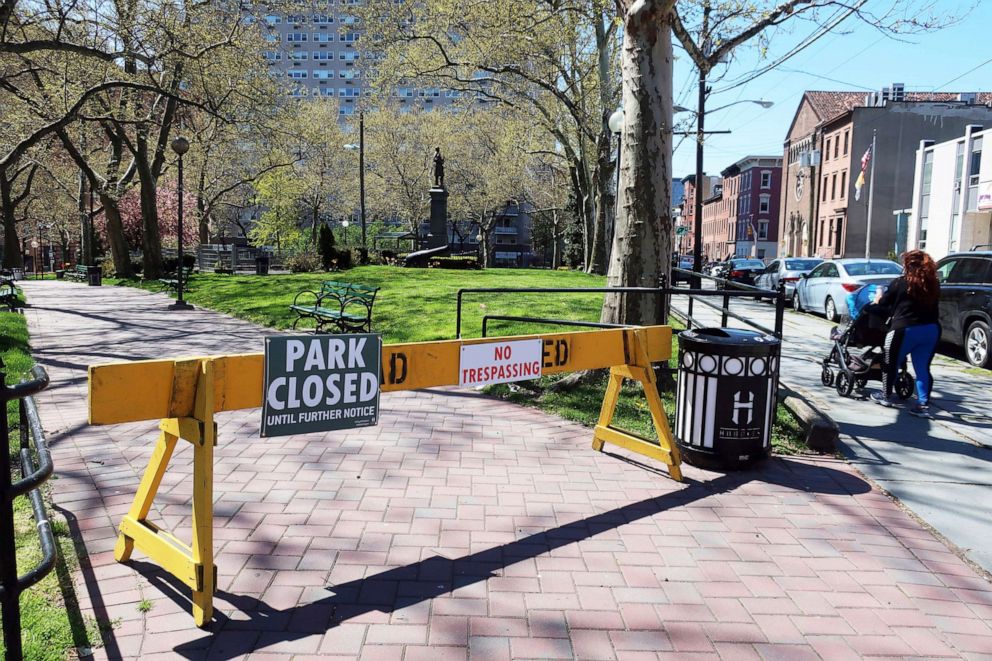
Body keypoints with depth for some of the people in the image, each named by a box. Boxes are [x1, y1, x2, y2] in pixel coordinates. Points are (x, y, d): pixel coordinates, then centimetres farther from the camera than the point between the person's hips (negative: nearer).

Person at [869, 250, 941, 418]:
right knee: (923, 368, 10)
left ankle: (887, 396, 30)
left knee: (892, 363, 15)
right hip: (931, 329, 4)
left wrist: (879, 298, 29)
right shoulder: (933, 285, 8)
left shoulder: (900, 283, -5)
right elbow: (931, 306, 18)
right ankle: (923, 405, 3)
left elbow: (883, 303, 5)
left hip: (904, 329, -4)